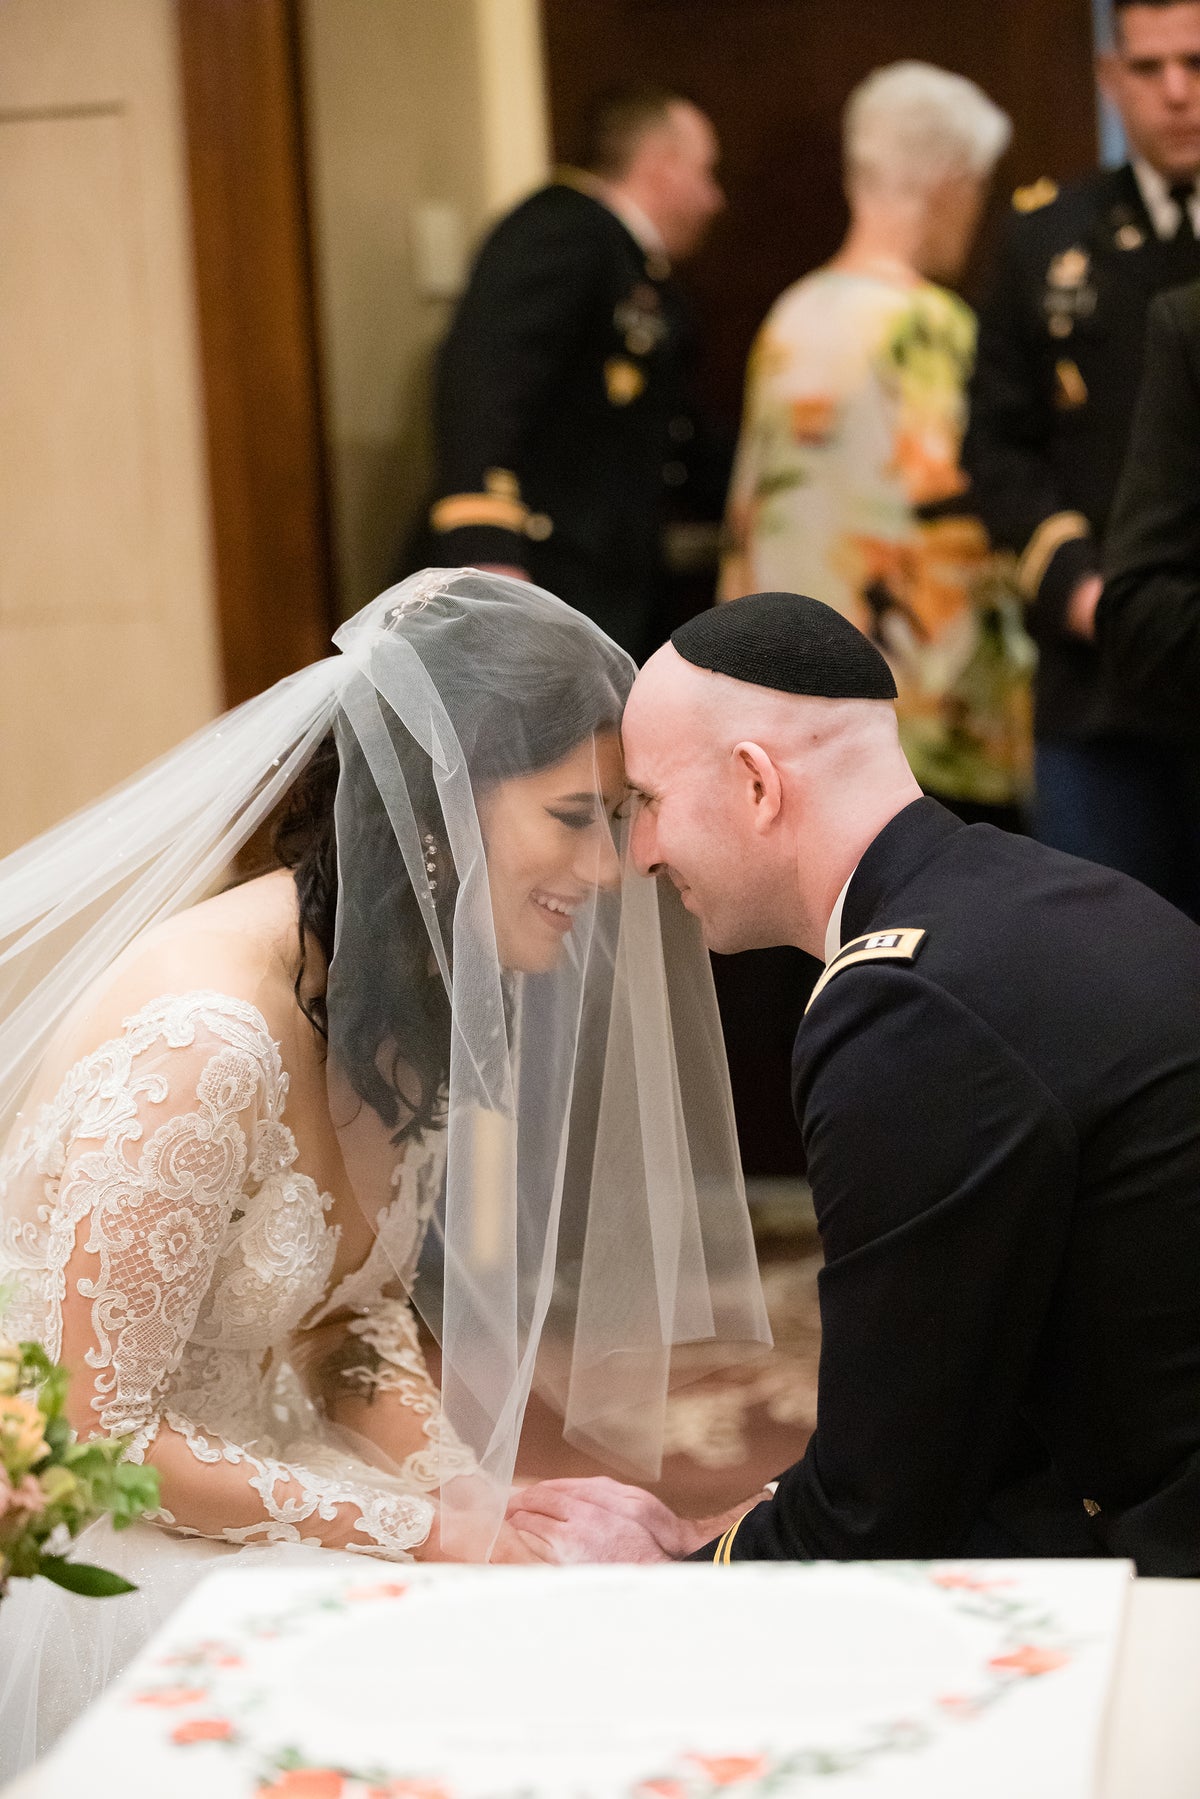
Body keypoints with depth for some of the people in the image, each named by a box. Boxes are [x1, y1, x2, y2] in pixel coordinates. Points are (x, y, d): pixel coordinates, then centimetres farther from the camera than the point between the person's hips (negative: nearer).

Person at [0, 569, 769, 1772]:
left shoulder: (408, 996, -1)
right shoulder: (203, 1044, -27)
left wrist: (466, 1502, -8)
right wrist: (418, 1531, -19)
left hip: (242, 1492, 8)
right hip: (104, 1569, -8)